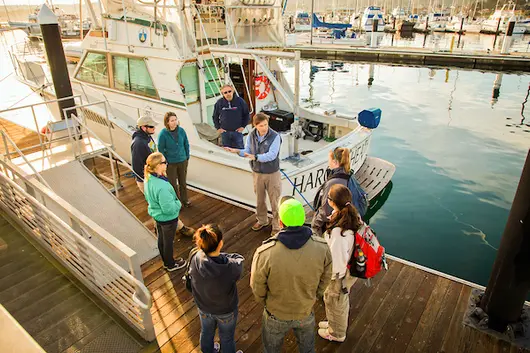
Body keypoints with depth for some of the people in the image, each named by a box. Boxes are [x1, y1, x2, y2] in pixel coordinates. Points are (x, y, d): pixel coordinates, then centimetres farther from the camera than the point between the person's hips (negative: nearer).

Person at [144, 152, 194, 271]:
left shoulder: (148, 179, -10)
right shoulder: (162, 186, -38)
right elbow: (169, 209, -31)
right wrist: (178, 203, -13)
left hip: (156, 214, 8)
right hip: (167, 218, -8)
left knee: (161, 239, 26)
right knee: (168, 242, 16)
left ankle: (166, 261, 49)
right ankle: (171, 265, 40)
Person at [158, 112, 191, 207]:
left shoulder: (181, 130, -9)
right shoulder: (163, 134, -18)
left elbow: (186, 144, 3)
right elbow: (161, 149, -9)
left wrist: (187, 157, 6)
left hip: (182, 161, 3)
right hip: (170, 163, -3)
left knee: (183, 182, 19)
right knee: (173, 184, 13)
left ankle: (185, 200, 38)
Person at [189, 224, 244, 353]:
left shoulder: (195, 259, -31)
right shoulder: (230, 268, -41)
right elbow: (239, 259, -18)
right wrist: (222, 256, -13)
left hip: (203, 308, 4)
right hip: (226, 311, -3)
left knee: (206, 332, 34)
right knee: (227, 338, 28)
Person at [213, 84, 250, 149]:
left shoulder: (240, 101, -5)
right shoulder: (219, 103, -1)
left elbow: (246, 114, 5)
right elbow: (215, 116, 11)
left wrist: (243, 126, 0)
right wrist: (218, 128, 4)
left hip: (237, 131, -1)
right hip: (224, 132, 1)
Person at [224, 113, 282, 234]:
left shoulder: (275, 136, -20)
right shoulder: (251, 136, -6)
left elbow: (271, 155, -27)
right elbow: (247, 151, 5)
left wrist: (255, 157, -35)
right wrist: (237, 151, -13)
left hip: (272, 173, -4)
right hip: (257, 173, 4)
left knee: (274, 201, 6)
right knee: (260, 199, 21)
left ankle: (277, 226, 24)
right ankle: (262, 221, 43)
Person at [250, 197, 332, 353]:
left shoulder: (264, 253, -34)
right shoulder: (322, 247, -26)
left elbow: (257, 287, -16)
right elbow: (325, 280, -8)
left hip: (276, 314, -1)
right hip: (306, 312, 2)